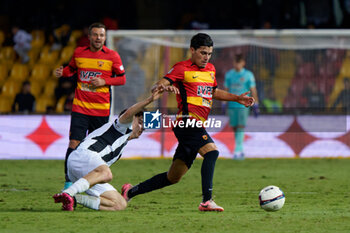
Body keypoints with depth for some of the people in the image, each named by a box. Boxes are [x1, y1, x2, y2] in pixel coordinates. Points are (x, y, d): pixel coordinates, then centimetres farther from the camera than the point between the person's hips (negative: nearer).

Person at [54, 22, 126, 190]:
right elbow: (72, 68, 21)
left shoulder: (112, 56, -1)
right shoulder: (79, 52, 4)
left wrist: (104, 81, -12)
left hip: (101, 110, 0)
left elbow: (122, 79, 3)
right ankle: (69, 182, -6)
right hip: (80, 107, 0)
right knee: (74, 144, -11)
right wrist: (62, 72, 0)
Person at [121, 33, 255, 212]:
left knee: (173, 177, 11)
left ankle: (131, 191, 24)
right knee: (211, 151, -29)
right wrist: (162, 88, -35)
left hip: (197, 127, 8)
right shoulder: (182, 68, -3)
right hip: (187, 121, -8)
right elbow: (157, 86, -11)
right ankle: (207, 201, -34)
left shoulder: (210, 69, 21)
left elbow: (214, 92, 38)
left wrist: (237, 98, 29)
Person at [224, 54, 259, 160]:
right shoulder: (229, 74, 8)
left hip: (243, 105, -4)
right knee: (235, 127, 5)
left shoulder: (248, 75, -1)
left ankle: (238, 150, -17)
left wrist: (256, 106, -1)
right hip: (232, 105, 4)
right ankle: (240, 151, 15)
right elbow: (226, 89, 15)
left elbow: (253, 90, 1)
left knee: (241, 127, -13)